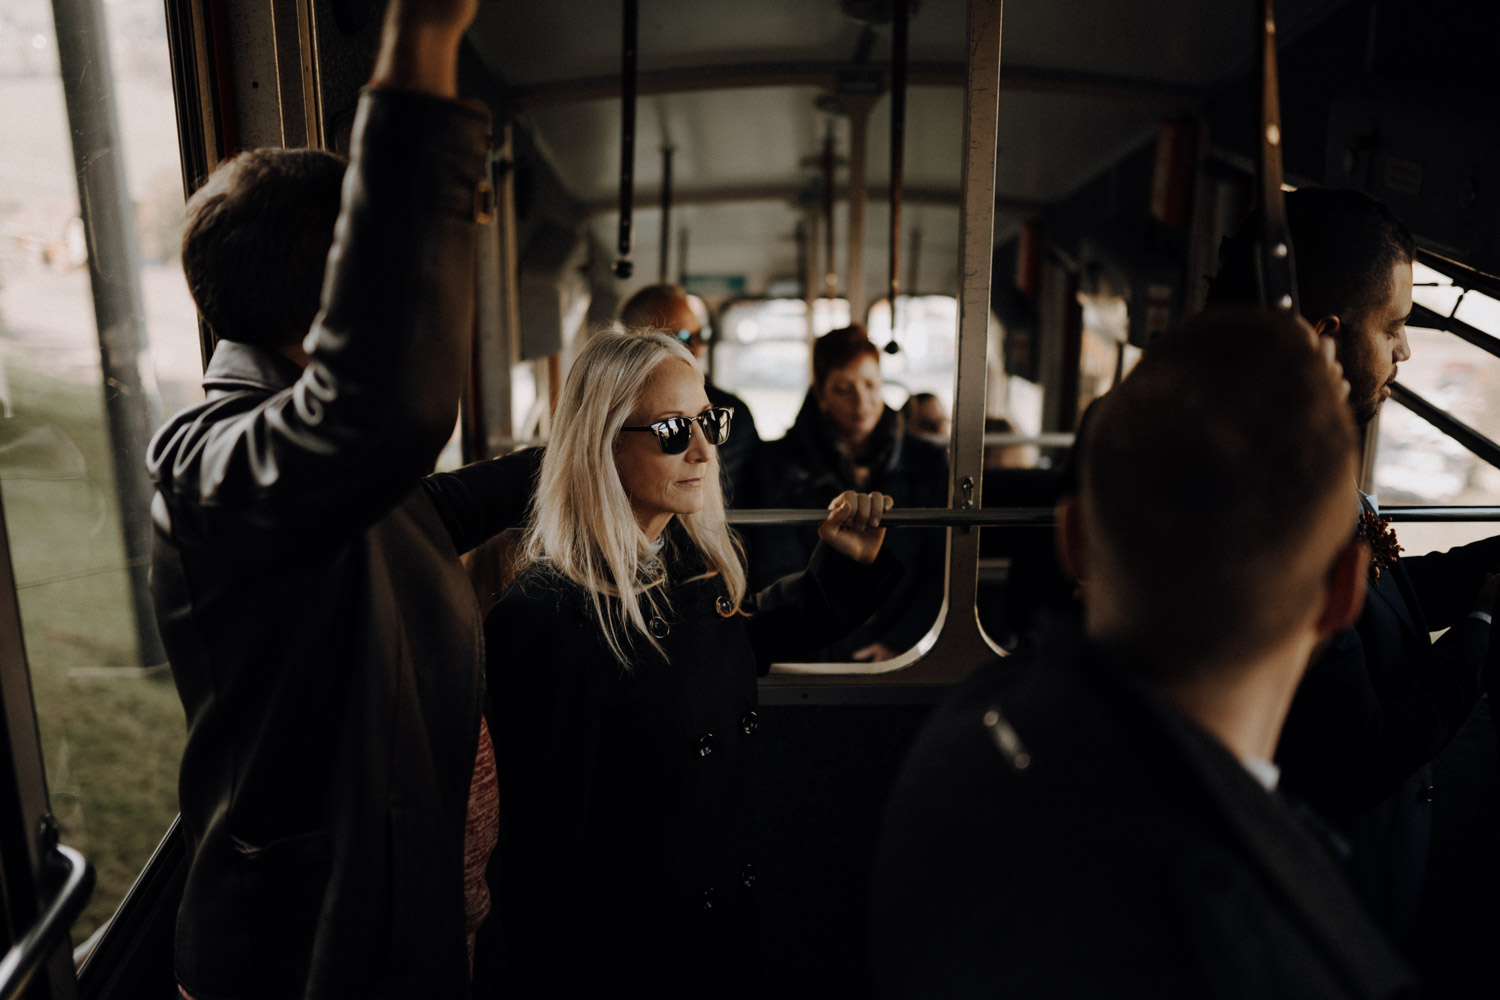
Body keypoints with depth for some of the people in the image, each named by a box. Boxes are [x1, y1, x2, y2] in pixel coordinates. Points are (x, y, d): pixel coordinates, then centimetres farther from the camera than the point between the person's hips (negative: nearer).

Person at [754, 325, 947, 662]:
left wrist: (900, 643, -1)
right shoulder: (781, 464, 7)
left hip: (906, 656, 1)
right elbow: (778, 572, 0)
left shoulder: (927, 464, 13)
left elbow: (943, 569, 10)